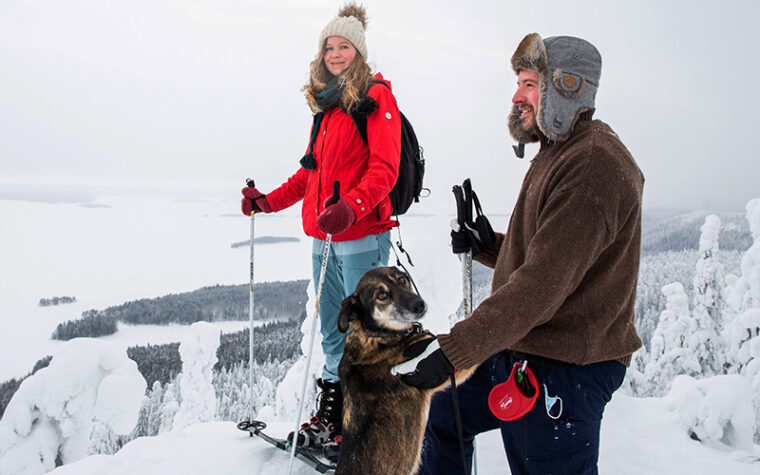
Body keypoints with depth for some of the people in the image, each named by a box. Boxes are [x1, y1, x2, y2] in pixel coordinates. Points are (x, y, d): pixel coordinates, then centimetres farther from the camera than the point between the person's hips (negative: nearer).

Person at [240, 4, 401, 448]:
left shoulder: (376, 97, -4)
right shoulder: (327, 105, 19)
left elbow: (384, 167, -16)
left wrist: (352, 206, -32)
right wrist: (270, 201, 19)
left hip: (363, 236, -7)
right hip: (324, 237, 8)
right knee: (333, 334, 15)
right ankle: (331, 420, 27)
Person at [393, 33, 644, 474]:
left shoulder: (593, 165, -20)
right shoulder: (558, 154, 14)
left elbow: (543, 284, -28)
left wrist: (454, 348, -30)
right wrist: (487, 246, 5)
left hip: (562, 371, -10)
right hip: (519, 349, 10)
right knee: (444, 412, 21)